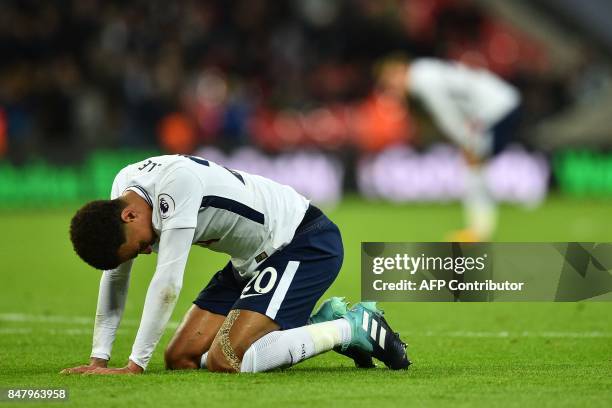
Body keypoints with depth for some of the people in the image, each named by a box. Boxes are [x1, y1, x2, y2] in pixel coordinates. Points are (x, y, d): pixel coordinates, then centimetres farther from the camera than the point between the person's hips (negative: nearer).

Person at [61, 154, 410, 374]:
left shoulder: (176, 181, -30)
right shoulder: (122, 188, -3)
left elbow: (168, 285, -30)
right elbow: (115, 278, 8)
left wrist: (135, 367, -25)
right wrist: (99, 359, 1)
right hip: (255, 261, 10)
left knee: (225, 361, -22)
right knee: (181, 358, 4)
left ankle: (354, 328, -7)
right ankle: (324, 323, 11)